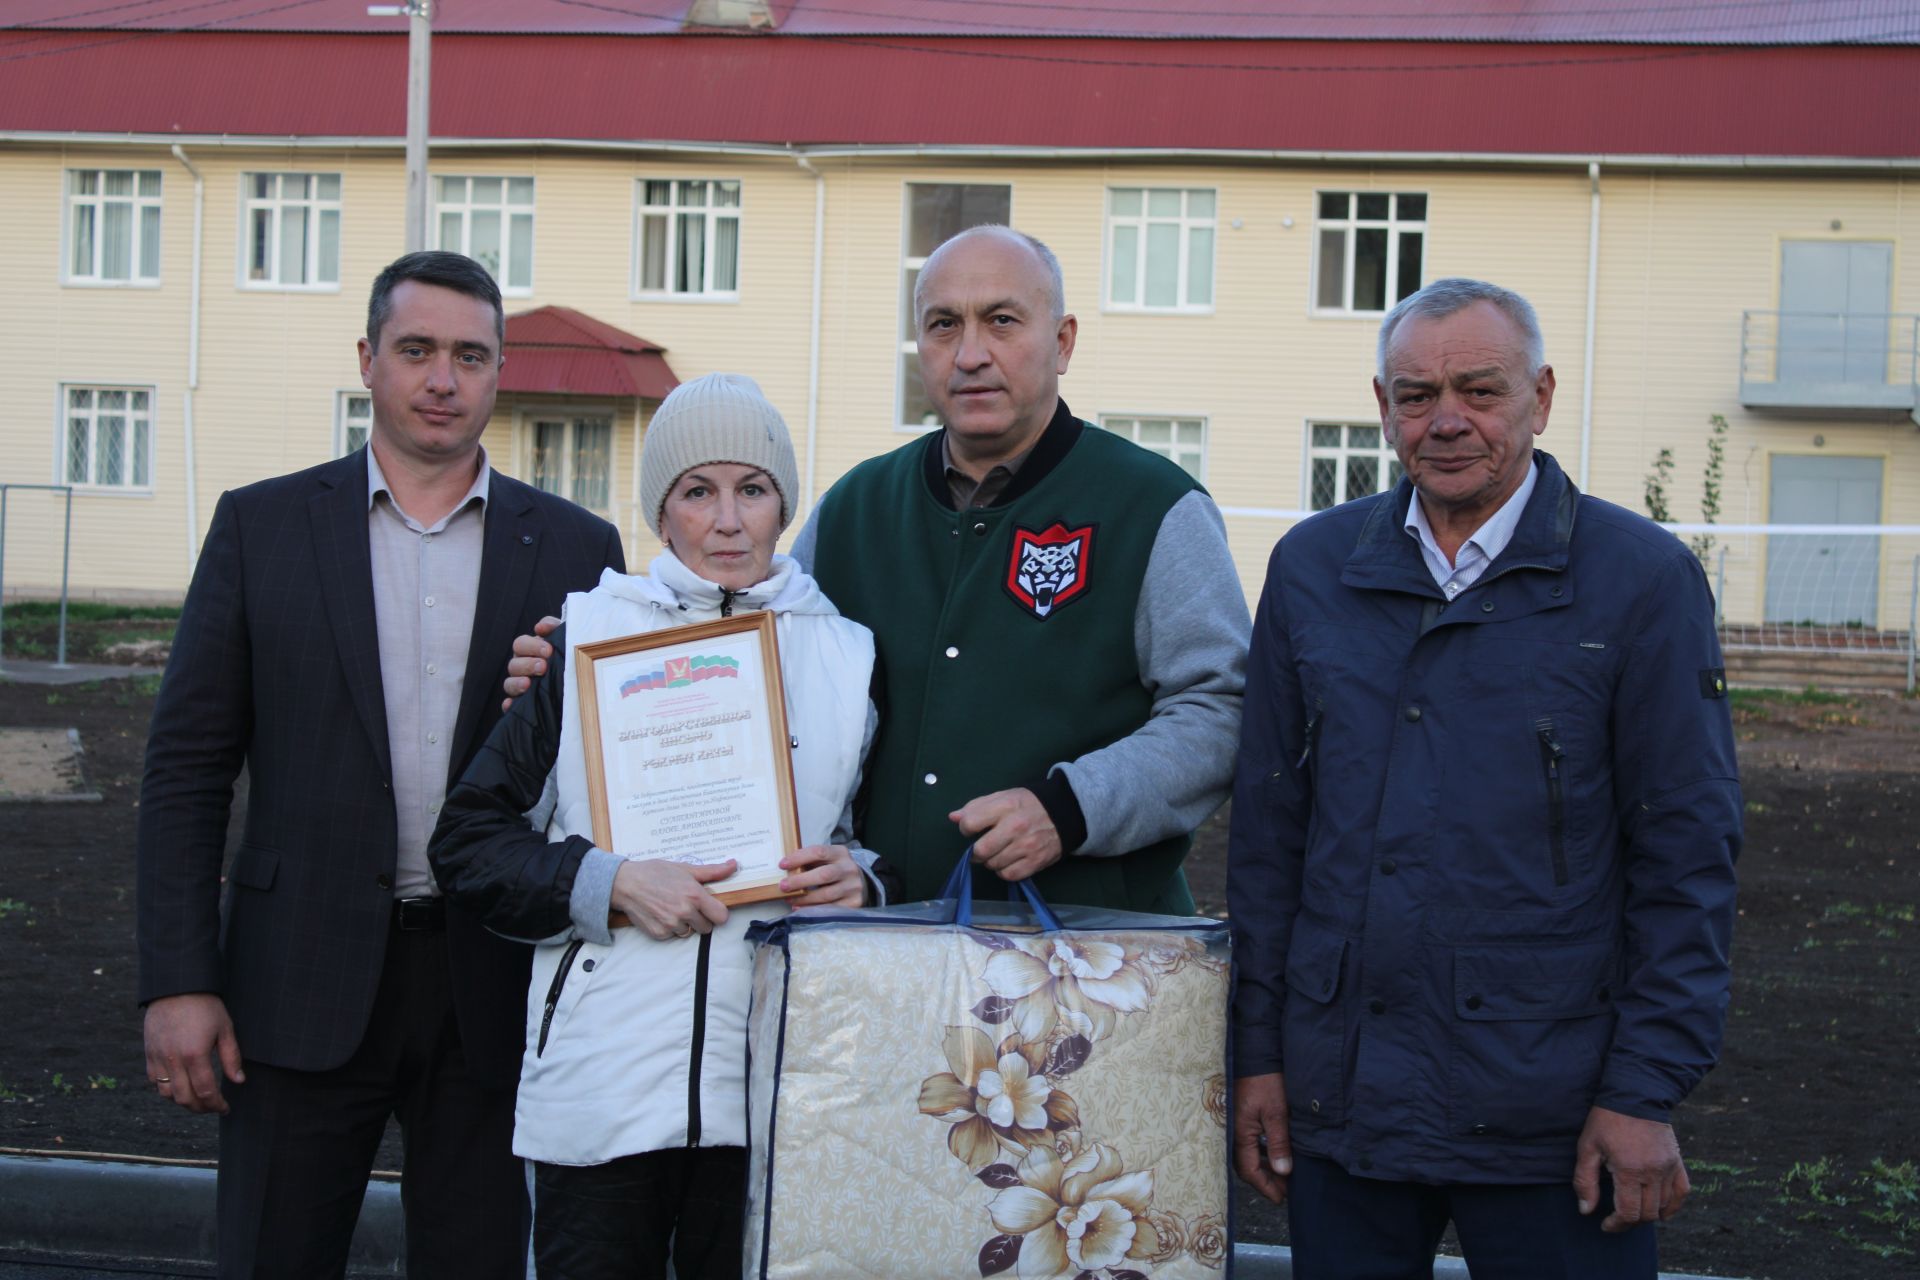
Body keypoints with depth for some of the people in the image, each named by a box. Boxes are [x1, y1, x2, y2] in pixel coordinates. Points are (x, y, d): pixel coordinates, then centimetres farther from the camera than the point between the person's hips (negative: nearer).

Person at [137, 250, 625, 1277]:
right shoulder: (261, 526, 4)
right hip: (306, 988, -1)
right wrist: (178, 983, -5)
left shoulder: (575, 548, 6)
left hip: (495, 991, 1)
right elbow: (186, 768, 1)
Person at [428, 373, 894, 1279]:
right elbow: (467, 840, 4)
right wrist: (609, 882, -11)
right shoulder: (586, 638, 5)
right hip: (600, 1089, -1)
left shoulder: (849, 657, 10)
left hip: (776, 1095, 1)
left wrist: (863, 881, -5)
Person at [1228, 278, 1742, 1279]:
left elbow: (1687, 852, -3)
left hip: (1548, 1117, -3)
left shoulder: (1643, 579, -3)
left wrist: (1648, 1090, -8)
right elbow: (1267, 827, 10)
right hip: (1341, 1100, 3)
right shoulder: (1312, 567, 7)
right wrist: (1257, 1049, 7)